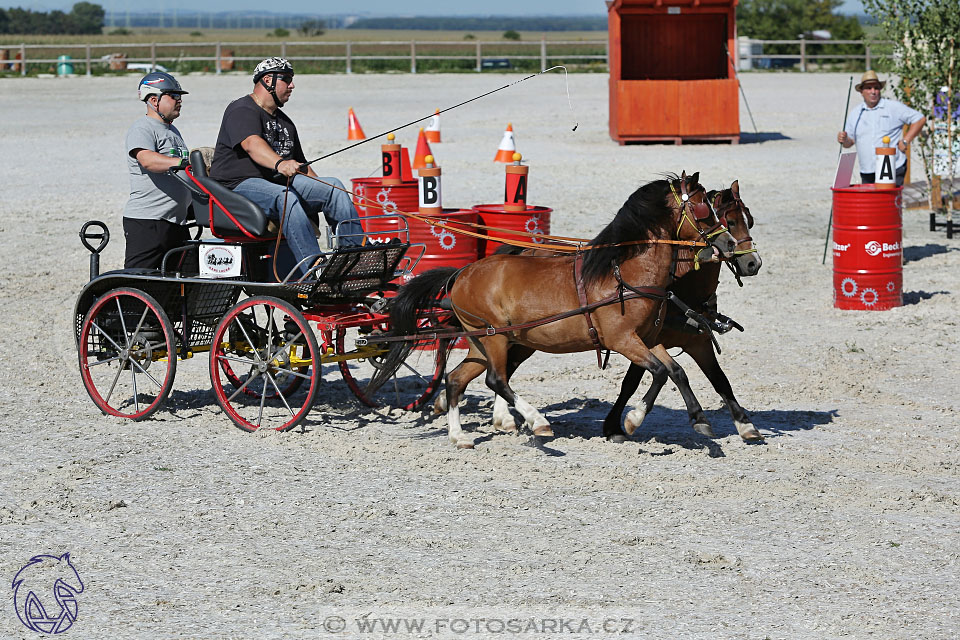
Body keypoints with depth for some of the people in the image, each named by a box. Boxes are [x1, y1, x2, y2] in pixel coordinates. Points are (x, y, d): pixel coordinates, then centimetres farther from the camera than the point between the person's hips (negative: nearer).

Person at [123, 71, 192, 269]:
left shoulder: (173, 131, 23)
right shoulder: (142, 129, -7)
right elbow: (147, 160, -28)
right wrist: (184, 163, -39)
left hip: (177, 221, 9)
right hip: (146, 222, -9)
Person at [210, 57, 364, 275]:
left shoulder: (284, 121, 26)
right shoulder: (242, 110, -5)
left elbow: (300, 165, 30)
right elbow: (251, 144, -26)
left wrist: (324, 192, 15)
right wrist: (280, 163, -45)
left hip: (279, 182, 8)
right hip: (240, 184, -8)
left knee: (334, 186, -11)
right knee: (286, 198, -38)